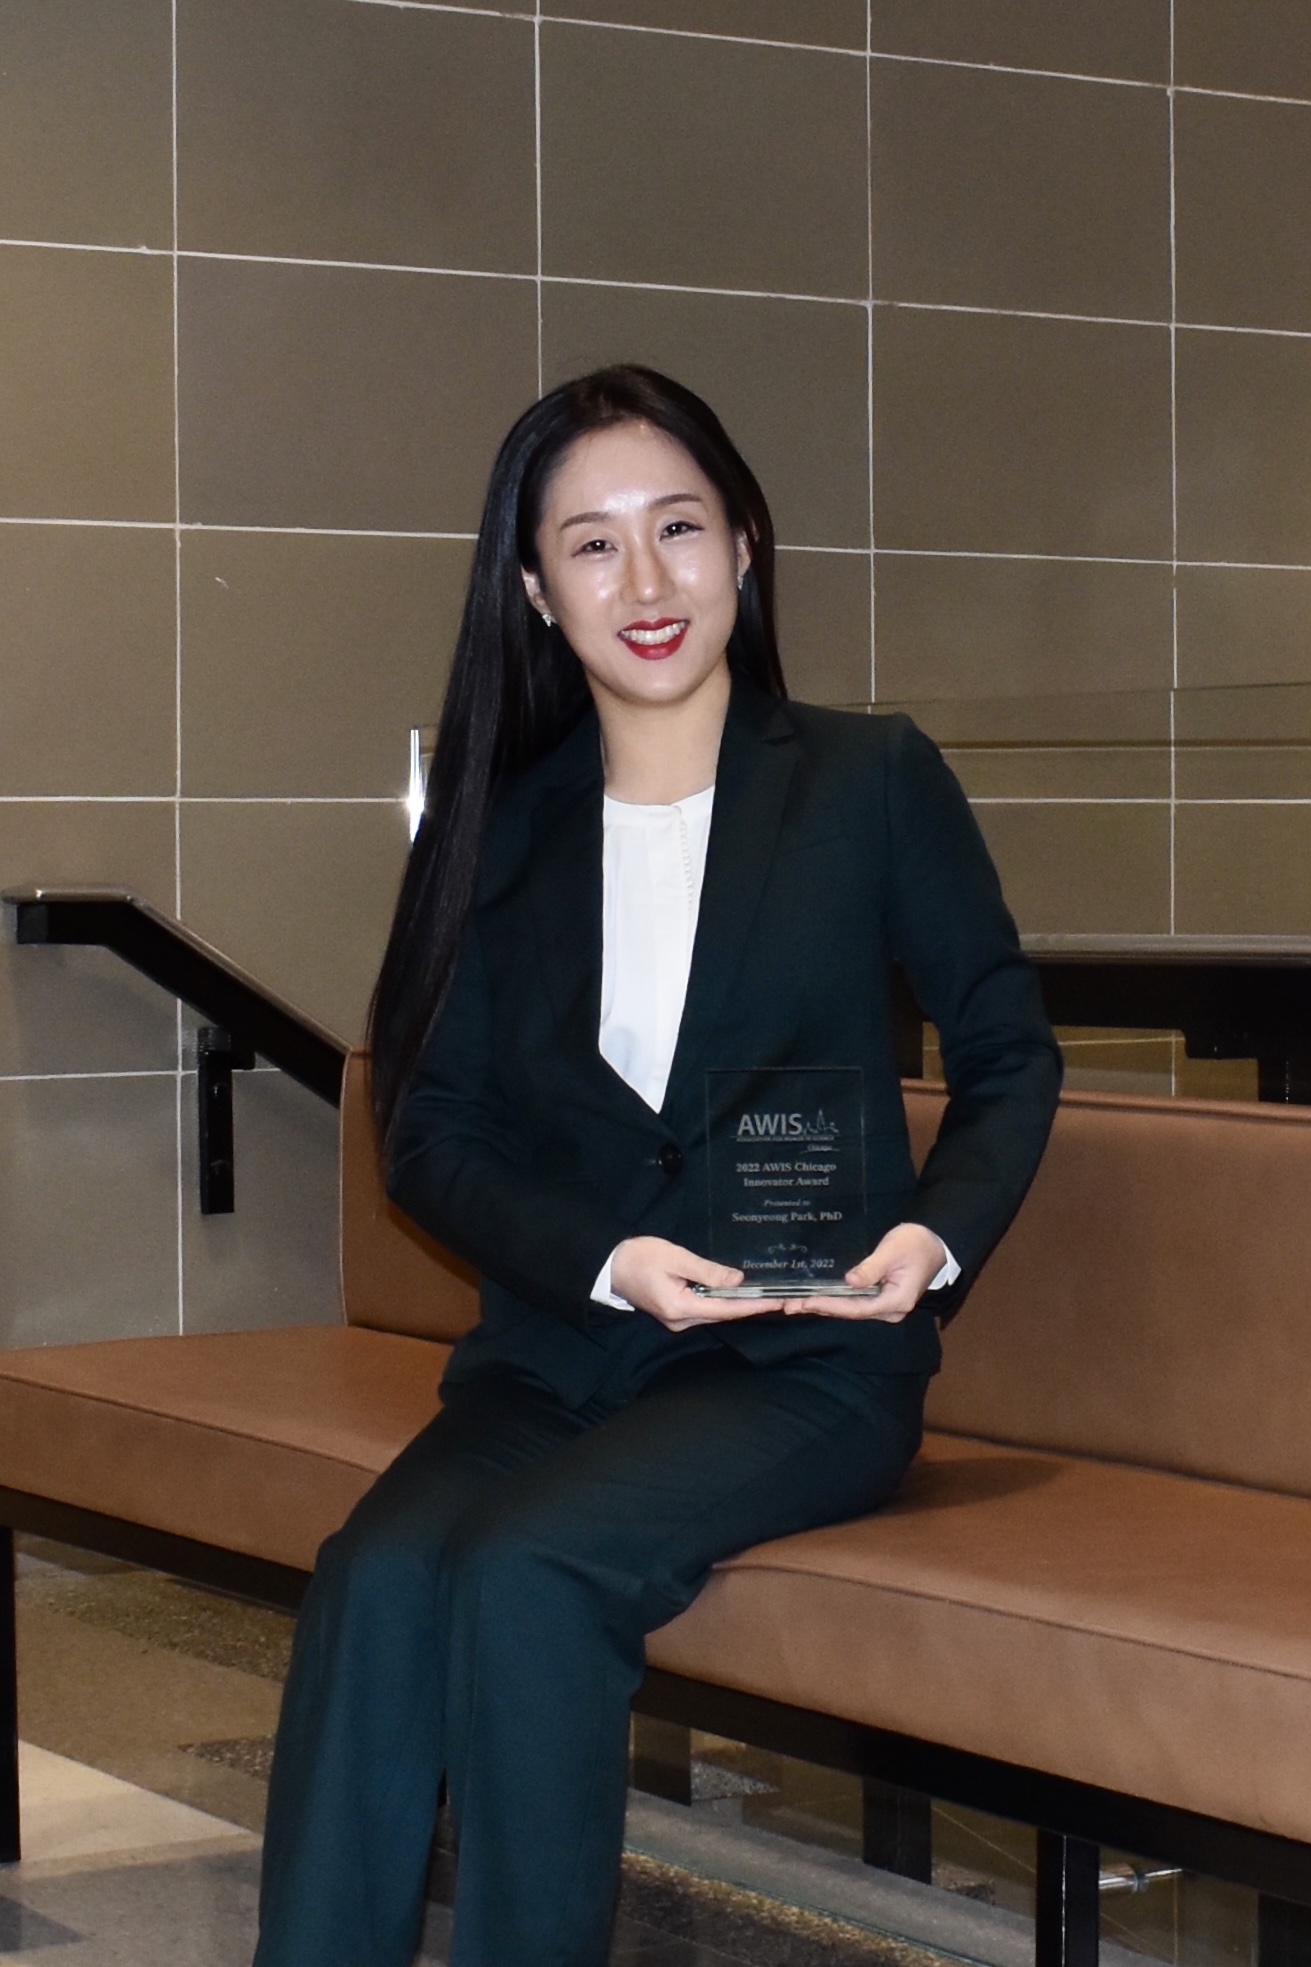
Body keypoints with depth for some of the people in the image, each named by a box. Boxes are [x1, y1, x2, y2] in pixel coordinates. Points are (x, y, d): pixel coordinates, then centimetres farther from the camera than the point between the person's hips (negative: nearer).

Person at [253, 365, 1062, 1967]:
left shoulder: (872, 782, 3)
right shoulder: (499, 827, 10)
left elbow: (1009, 1056, 8)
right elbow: (430, 1126, 7)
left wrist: (937, 1236, -12)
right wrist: (605, 1262, -12)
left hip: (807, 1364, -3)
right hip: (557, 1349, 3)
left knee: (529, 1569, -31)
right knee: (378, 1574, -28)